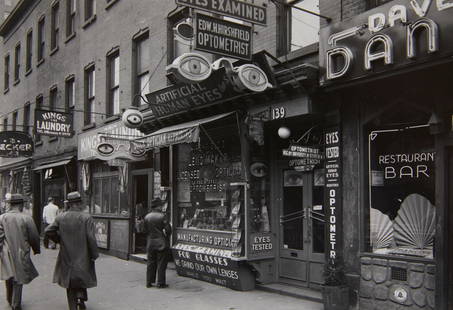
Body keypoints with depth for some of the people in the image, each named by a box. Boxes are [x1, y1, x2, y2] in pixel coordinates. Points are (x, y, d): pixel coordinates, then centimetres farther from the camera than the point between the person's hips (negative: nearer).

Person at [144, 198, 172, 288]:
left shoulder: (147, 217, 2)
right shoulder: (162, 216, -15)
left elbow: (145, 230, 8)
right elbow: (168, 229, -14)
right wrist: (166, 234, 5)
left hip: (150, 243, 5)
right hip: (161, 243, -5)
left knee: (150, 263, 13)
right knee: (161, 264, 3)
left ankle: (149, 282, 18)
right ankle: (160, 283, 8)